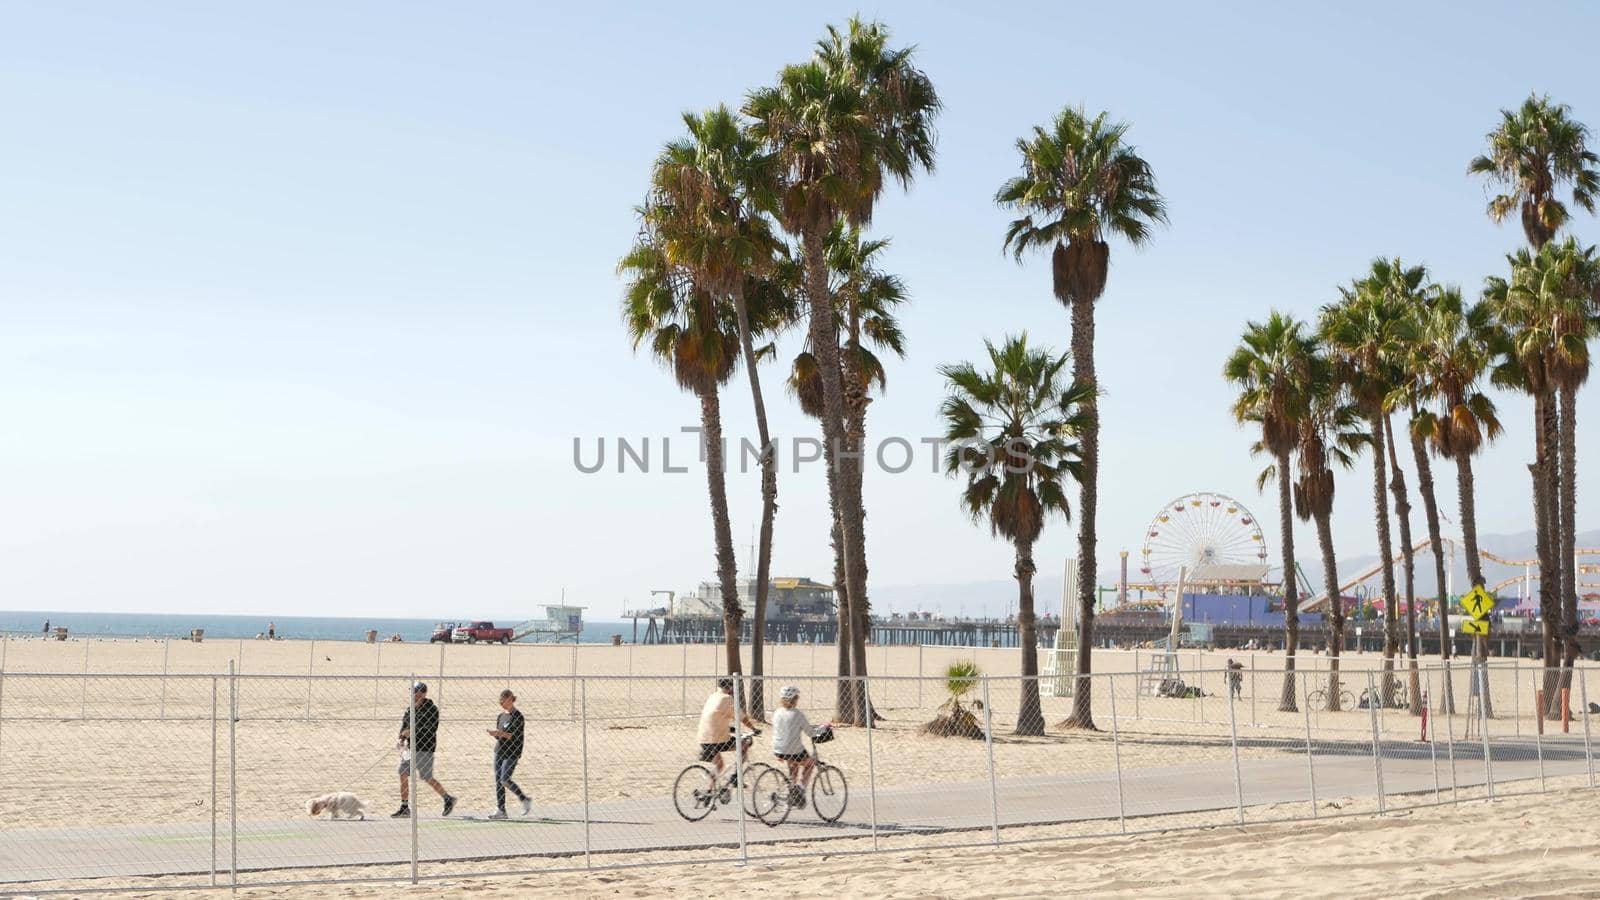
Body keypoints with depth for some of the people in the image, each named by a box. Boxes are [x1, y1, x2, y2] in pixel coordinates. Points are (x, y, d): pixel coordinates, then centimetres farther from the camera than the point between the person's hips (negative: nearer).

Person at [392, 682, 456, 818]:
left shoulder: (431, 709, -12)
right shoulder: (411, 709, 11)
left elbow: (432, 729, -20)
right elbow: (404, 725, 19)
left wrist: (412, 732, -24)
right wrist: (402, 738, 1)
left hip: (425, 748, -8)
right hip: (411, 747, 8)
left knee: (427, 777, -4)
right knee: (403, 774, 1)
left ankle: (448, 799, 14)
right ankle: (404, 808, 8)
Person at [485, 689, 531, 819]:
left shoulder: (517, 716, -10)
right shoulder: (501, 716, 13)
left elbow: (516, 736, -16)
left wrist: (500, 733, -23)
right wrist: (493, 733, -3)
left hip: (512, 753, -8)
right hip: (500, 751, 8)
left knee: (505, 779, -16)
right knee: (498, 780, 2)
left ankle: (525, 800, 1)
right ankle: (501, 810, 6)